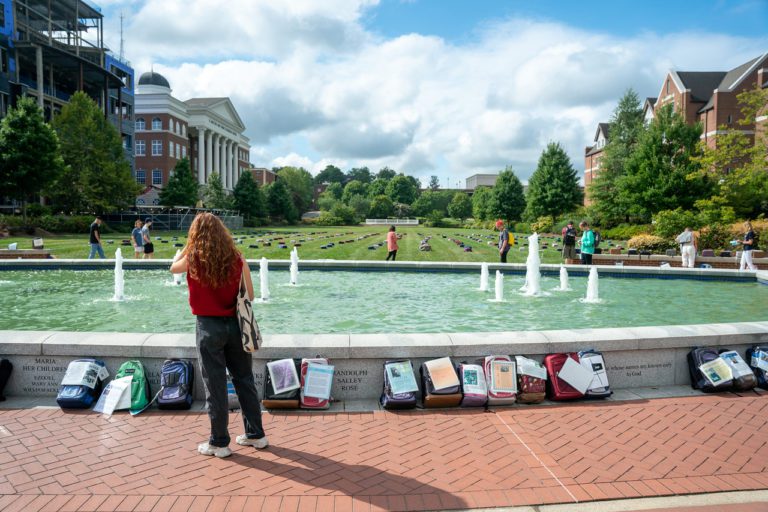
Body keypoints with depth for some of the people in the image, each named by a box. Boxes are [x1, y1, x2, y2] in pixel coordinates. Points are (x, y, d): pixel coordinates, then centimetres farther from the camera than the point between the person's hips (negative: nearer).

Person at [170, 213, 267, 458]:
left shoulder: (193, 259, -9)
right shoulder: (237, 258, -4)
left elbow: (173, 267, 13)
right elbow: (249, 295, 1)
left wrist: (188, 245, 14)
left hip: (209, 327, -2)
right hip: (235, 324, 3)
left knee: (215, 385, 7)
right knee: (244, 380, 15)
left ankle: (219, 443, 19)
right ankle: (256, 434, 26)